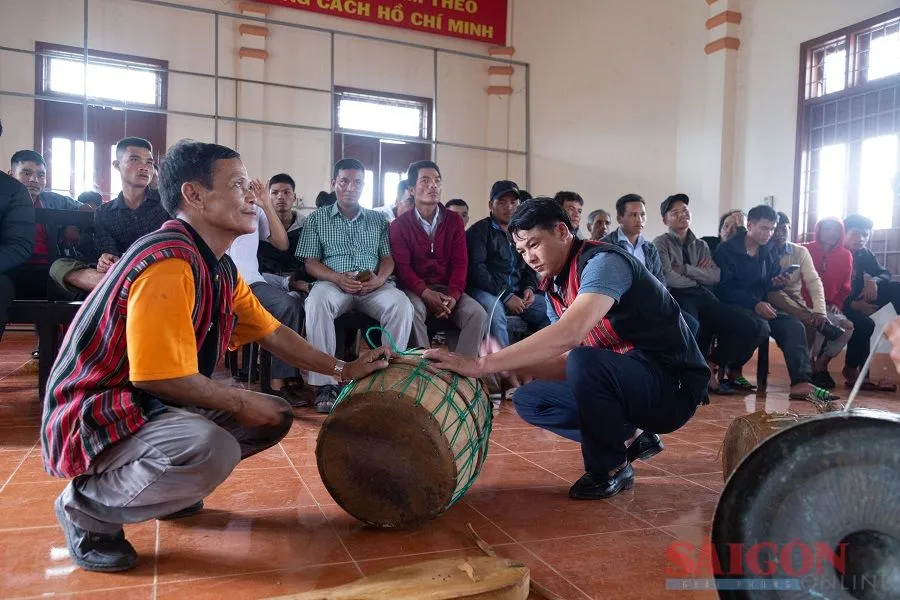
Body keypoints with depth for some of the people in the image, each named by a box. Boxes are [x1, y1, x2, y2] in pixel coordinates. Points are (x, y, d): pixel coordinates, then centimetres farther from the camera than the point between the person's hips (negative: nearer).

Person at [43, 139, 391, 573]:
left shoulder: (219, 268, 4)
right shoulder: (169, 261, -26)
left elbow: (272, 333, 12)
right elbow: (159, 377, -28)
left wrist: (343, 369, 9)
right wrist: (240, 403, -14)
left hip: (155, 403, 10)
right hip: (93, 416, -9)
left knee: (274, 415, 8)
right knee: (211, 449, -36)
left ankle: (156, 481, 16)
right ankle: (87, 508, -6)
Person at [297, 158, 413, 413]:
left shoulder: (378, 219, 20)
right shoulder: (317, 218, 14)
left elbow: (388, 258, 12)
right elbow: (311, 263, 5)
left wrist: (380, 278, -12)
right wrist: (338, 278, -15)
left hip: (373, 286, 2)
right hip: (333, 283, -1)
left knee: (402, 305, -31)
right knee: (316, 303, -37)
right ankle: (325, 383, -31)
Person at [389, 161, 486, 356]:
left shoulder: (454, 221, 9)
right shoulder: (400, 224, 3)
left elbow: (460, 263, 2)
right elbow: (402, 266, -7)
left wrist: (454, 295, -17)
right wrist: (425, 293, -25)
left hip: (447, 288, 3)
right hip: (415, 288, -2)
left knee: (478, 314, -23)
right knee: (414, 310, -36)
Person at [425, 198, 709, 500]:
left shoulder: (603, 261, -20)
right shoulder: (555, 287, 7)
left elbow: (570, 334, -37)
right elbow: (566, 359, 5)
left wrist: (483, 364, -37)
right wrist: (507, 367, -11)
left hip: (674, 384, -8)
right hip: (621, 380, 9)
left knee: (584, 363, -35)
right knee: (528, 399, 6)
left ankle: (611, 469, -9)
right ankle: (630, 436, 11)